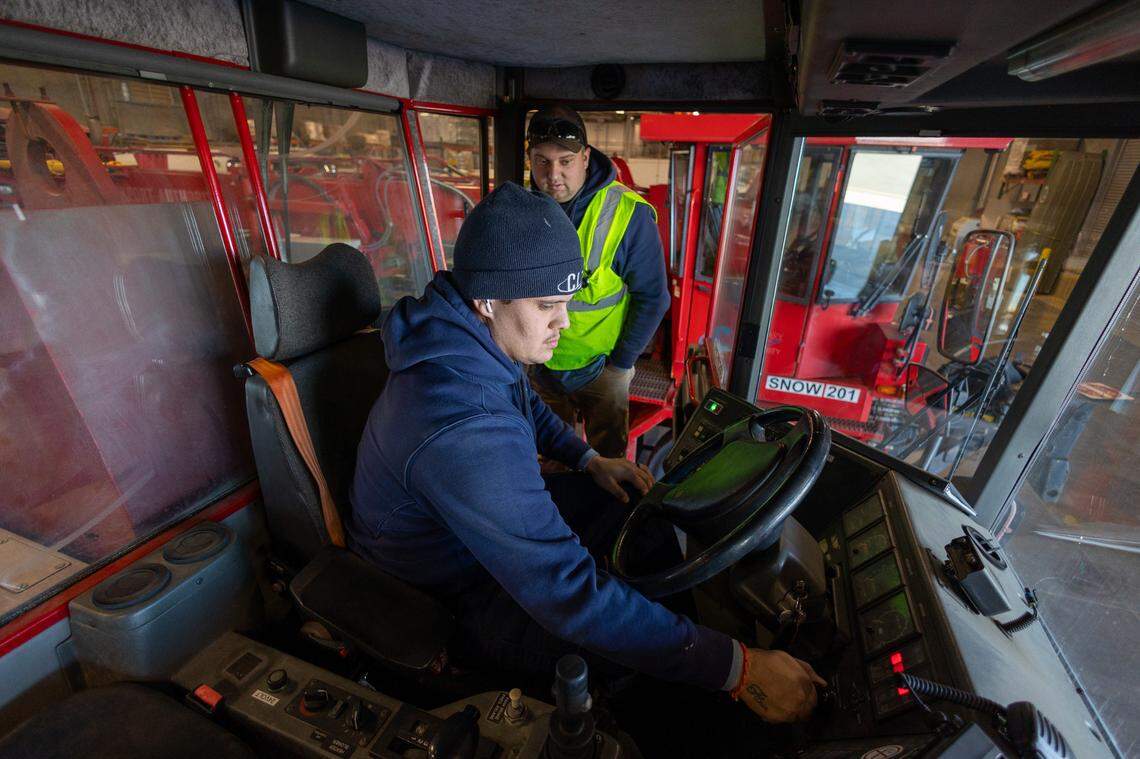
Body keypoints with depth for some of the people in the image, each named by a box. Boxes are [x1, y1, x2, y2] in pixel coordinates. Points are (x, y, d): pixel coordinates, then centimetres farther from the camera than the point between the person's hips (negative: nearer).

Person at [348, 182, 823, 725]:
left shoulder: (472, 337, -10)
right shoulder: (464, 430, -42)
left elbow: (525, 407, 12)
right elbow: (572, 598, -39)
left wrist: (589, 460, 0)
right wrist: (736, 668, -31)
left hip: (489, 517, 8)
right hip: (447, 600, -8)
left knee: (637, 504, 6)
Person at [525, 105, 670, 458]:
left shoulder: (628, 213, -18)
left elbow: (652, 297, -12)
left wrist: (621, 363, -12)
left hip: (600, 368, -3)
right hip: (540, 364, 4)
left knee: (607, 459, 17)